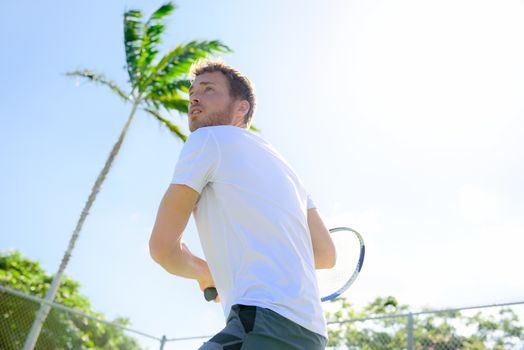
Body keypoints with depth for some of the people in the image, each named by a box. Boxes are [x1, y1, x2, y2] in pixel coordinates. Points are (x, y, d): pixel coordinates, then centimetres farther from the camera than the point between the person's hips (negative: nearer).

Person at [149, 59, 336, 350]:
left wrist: (204, 273, 20)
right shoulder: (280, 164, 26)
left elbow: (162, 245, 0)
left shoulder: (207, 138, 3)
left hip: (267, 320, -9)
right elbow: (325, 254, 26)